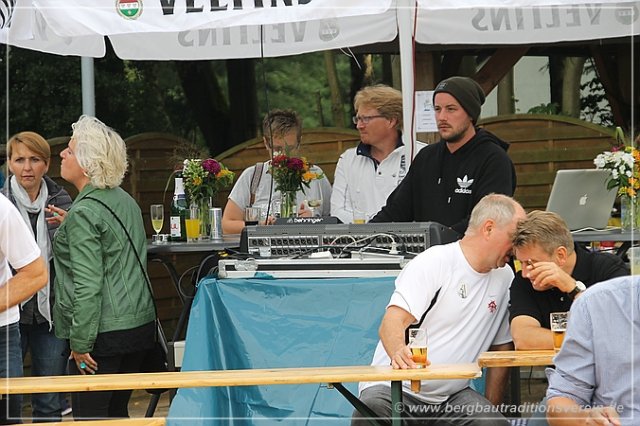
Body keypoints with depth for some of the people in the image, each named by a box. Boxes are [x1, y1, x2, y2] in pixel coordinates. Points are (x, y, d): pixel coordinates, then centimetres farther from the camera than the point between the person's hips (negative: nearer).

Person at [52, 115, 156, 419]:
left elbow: (87, 285, -20)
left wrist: (80, 344, -16)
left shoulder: (83, 214, -15)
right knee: (117, 412, 16)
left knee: (89, 416, -5)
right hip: (140, 323, 9)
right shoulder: (125, 201, 11)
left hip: (104, 335, -9)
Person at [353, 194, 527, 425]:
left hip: (451, 396, 4)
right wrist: (399, 352, -41)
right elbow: (392, 322, -18)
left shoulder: (505, 278, 10)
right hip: (395, 387, -4)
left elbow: (501, 349, 16)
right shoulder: (433, 263, -7)